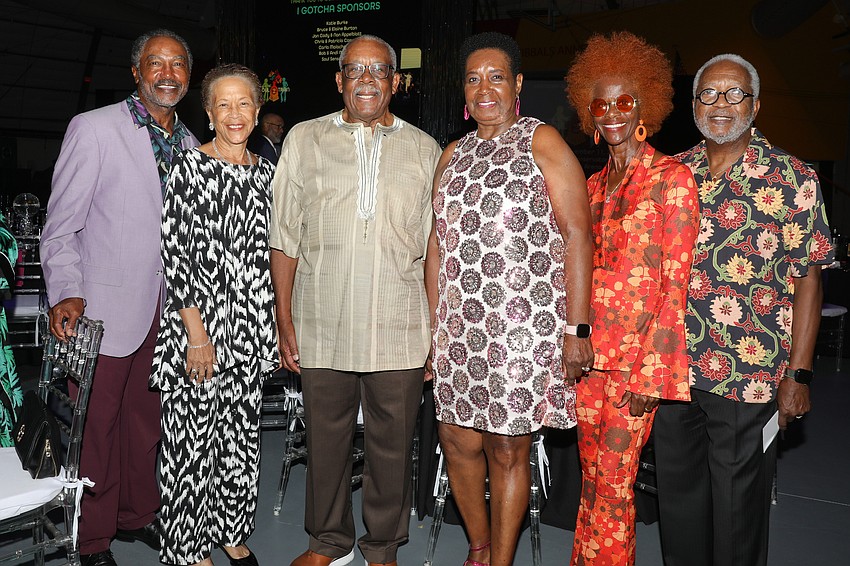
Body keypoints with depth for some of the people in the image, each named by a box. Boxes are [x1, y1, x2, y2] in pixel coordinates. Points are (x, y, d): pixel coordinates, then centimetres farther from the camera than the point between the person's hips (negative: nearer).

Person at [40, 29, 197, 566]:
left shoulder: (190, 144, 10)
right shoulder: (93, 128, -6)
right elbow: (61, 226, -8)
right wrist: (66, 294, -20)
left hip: (167, 309, 5)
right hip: (106, 309, -5)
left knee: (146, 419, 17)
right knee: (96, 427, 7)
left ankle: (138, 514, 36)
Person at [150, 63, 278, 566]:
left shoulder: (266, 172, 10)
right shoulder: (191, 167, -7)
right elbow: (176, 253, -12)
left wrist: (273, 326, 11)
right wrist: (197, 334, -16)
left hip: (251, 326, 5)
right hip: (198, 322, -5)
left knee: (243, 431, 13)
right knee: (193, 436, 4)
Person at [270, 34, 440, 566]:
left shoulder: (425, 150, 8)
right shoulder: (304, 140, 7)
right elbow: (285, 239, 6)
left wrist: (440, 332, 3)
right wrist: (284, 321, 2)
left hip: (399, 331, 0)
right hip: (322, 328, 0)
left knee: (393, 444, 8)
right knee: (326, 438, 12)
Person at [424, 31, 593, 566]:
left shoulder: (542, 141, -1)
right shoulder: (454, 155, 16)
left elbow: (577, 233, -9)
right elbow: (438, 243, 15)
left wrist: (577, 328, -14)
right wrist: (434, 325, 11)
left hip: (526, 326, -5)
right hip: (461, 328, 5)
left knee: (507, 447, 3)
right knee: (459, 439, 9)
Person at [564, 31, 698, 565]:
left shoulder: (672, 178, -5)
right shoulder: (593, 185, 14)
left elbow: (675, 282, -10)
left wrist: (650, 373, -14)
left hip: (639, 354, -5)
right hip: (589, 351, 6)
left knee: (613, 481, 0)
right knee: (593, 475, 14)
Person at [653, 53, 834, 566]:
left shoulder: (793, 179, -4)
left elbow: (808, 279, -5)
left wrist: (798, 375, -10)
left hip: (750, 377, -3)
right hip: (673, 369, 4)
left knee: (737, 502, 10)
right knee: (678, 494, 16)